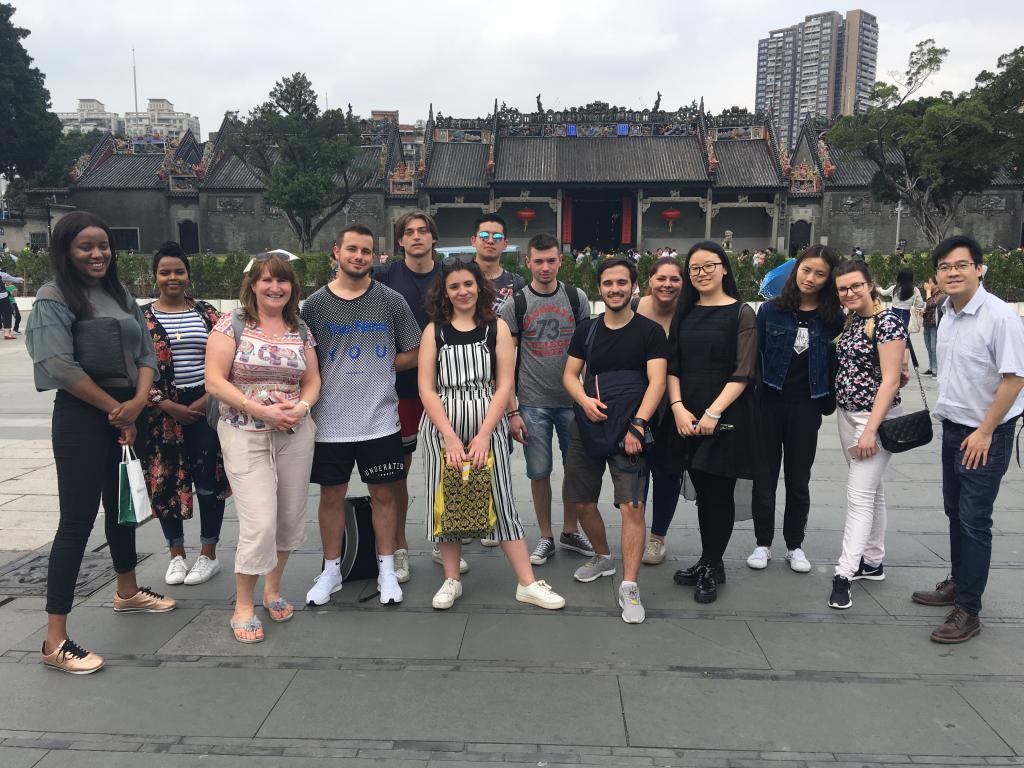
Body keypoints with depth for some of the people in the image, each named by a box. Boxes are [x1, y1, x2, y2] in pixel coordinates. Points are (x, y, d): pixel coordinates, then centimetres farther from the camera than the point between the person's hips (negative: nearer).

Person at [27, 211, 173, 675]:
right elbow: (60, 366, -18)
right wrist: (114, 409, -12)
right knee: (78, 519, -8)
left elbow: (145, 353, 7)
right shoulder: (54, 298, -8)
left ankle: (127, 592, 41)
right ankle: (55, 640, -2)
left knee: (123, 505, 21)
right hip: (83, 416, -7)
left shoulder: (122, 296, 11)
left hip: (130, 413, 7)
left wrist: (137, 403, -10)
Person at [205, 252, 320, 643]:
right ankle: (243, 606, 10)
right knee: (259, 522, -10)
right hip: (245, 436, -4)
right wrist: (260, 410, -18)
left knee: (290, 516, 10)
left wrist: (301, 407, -9)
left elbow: (312, 380, 13)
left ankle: (273, 589, 32)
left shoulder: (300, 330, 9)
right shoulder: (232, 324, -4)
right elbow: (214, 381, -10)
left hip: (295, 434, 5)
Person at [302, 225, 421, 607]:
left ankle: (387, 569, 24)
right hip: (330, 421, 1)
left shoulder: (391, 301, 1)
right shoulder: (315, 304, 1)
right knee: (331, 495, 11)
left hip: (380, 420, 0)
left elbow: (413, 353, 6)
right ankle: (331, 571, 28)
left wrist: (379, 369, -5)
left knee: (383, 493, 9)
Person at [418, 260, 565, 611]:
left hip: (488, 425, -1)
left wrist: (483, 435, -12)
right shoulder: (434, 330, 2)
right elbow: (426, 389, -3)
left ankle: (527, 584, 9)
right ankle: (452, 581, 21)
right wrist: (450, 437, -12)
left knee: (501, 500, 2)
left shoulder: (497, 327, 1)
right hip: (442, 426, 1)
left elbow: (504, 386, -3)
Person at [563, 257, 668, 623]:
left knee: (632, 507, -12)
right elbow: (570, 374, 9)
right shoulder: (586, 330, 9)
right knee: (579, 502, 12)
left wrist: (638, 424, -22)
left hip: (629, 431, -4)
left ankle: (629, 587, -2)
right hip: (586, 428, 5)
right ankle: (602, 557, 37)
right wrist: (585, 400, -13)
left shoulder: (650, 331, -3)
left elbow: (657, 381, -10)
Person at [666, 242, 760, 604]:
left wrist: (714, 412, -17)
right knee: (702, 491, 10)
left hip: (726, 416, -4)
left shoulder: (741, 313, -3)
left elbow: (743, 373, -9)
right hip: (688, 417, 4)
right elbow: (673, 366, 8)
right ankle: (710, 562, 23)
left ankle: (711, 567, 14)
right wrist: (678, 406, -7)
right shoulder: (685, 313, 11)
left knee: (719, 492, 2)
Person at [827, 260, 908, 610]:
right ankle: (873, 562, 26)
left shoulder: (887, 321, -14)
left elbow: (890, 381, -18)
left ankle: (844, 574, -6)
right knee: (871, 490, 16)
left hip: (875, 417, -8)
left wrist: (871, 430, -21)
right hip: (846, 414, 8)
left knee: (860, 495, -8)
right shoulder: (850, 321, 9)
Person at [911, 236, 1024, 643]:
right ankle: (958, 583, 34)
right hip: (952, 428, 7)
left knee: (974, 521, -1)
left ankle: (968, 610, 9)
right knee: (955, 513, 18)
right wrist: (948, 418, 13)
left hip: (985, 435, -7)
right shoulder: (947, 314, 5)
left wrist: (984, 432, -16)